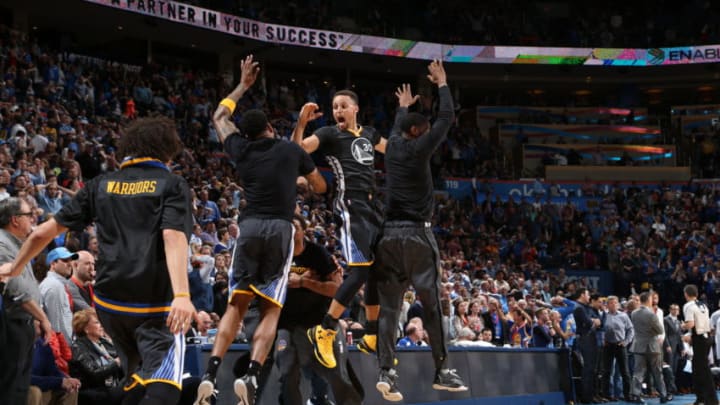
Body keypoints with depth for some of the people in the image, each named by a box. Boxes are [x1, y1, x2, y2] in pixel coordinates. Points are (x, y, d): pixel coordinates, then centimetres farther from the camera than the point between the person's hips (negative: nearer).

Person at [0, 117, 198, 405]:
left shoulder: (102, 185, 13)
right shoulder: (172, 184, 2)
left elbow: (44, 232, 14)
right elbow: (173, 237, -16)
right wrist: (181, 295, -27)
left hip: (109, 300, 5)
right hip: (156, 303, -5)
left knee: (136, 381, 24)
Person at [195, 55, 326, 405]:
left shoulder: (241, 149, 13)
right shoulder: (292, 150, 9)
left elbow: (219, 118, 34)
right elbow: (320, 187, 22)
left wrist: (243, 85, 42)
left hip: (249, 226, 2)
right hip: (280, 228, -2)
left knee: (237, 305, 8)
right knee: (271, 310, 1)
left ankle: (210, 374, -7)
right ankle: (251, 375, -17)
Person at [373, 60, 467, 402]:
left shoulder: (392, 146, 11)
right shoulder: (419, 149, -5)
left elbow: (397, 128, 35)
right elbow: (447, 118, 2)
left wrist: (403, 106, 54)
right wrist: (442, 84, 15)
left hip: (389, 234, 6)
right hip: (416, 234, -6)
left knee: (389, 306, 1)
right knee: (432, 303, 0)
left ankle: (386, 371, -10)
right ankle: (441, 371, 3)